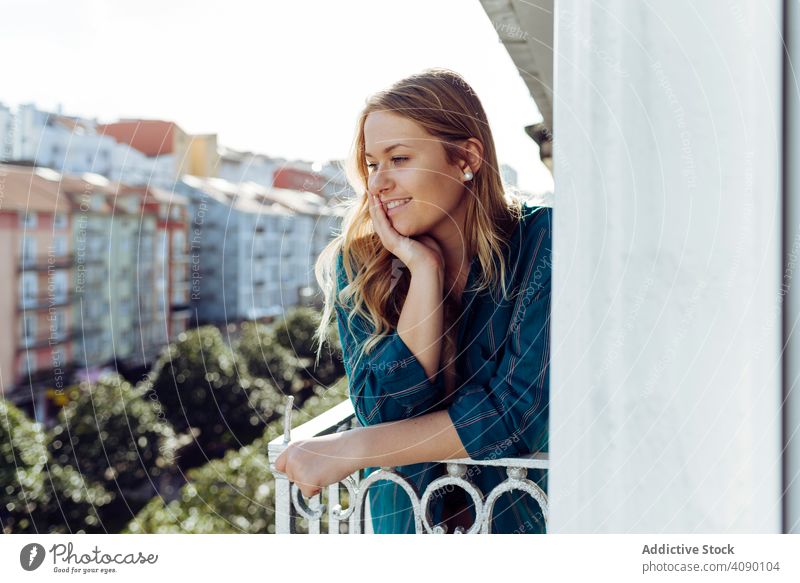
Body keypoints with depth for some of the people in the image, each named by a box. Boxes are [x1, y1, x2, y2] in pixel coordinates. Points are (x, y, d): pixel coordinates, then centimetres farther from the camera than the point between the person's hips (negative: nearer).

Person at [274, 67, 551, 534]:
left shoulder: (540, 242, -9)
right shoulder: (358, 266, -2)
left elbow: (521, 410, -16)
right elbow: (389, 414, -12)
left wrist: (349, 449, -17)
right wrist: (424, 269, -18)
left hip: (527, 512, -2)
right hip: (408, 520, 2)